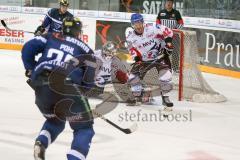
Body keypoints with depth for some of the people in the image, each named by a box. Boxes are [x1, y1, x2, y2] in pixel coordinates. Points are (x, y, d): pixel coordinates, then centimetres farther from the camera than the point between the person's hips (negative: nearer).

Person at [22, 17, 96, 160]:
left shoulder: (51, 38, 21)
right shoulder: (85, 49, 18)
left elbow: (28, 48, 8)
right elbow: (89, 81, 9)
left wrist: (31, 70, 19)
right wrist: (81, 91, 25)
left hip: (41, 88, 3)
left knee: (55, 121, 31)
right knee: (84, 129, 11)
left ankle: (41, 143, 4)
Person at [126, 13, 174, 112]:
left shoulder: (152, 28, -24)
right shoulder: (131, 37, -11)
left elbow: (167, 32, -15)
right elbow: (132, 49, 3)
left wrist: (168, 43, -23)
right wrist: (137, 58, -11)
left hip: (160, 56, -4)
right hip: (144, 59, 4)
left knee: (165, 74, -22)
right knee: (134, 77, -1)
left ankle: (165, 98, -8)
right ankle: (136, 97, 20)